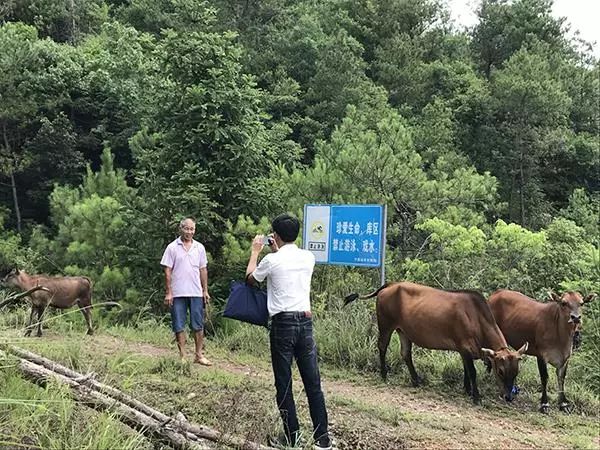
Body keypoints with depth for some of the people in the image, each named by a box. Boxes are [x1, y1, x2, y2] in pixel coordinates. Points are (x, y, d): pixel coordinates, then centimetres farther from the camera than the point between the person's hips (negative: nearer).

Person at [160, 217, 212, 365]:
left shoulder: (199, 248, 8)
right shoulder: (172, 247, -1)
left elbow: (203, 270, 12)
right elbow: (167, 271, -2)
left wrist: (205, 290, 7)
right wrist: (168, 292, -7)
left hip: (196, 293, 2)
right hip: (177, 293, -2)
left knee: (198, 325, 5)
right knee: (179, 326, 4)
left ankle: (199, 355, 13)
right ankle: (183, 356, 12)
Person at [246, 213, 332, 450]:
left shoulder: (272, 260, -8)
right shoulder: (308, 257, 5)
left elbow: (250, 278, 12)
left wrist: (255, 251, 24)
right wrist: (277, 251, 33)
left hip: (282, 324, -4)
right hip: (305, 321, 4)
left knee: (284, 384, 5)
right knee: (313, 382, 6)